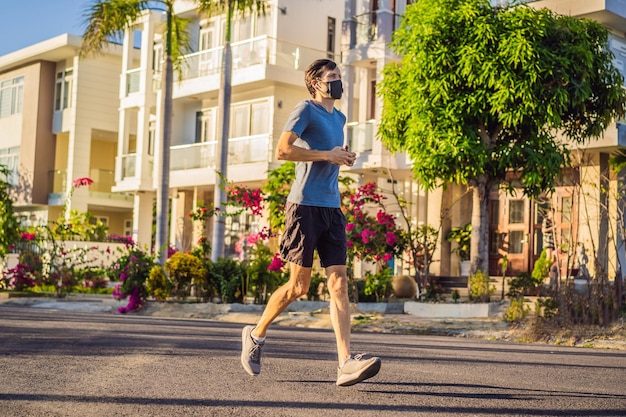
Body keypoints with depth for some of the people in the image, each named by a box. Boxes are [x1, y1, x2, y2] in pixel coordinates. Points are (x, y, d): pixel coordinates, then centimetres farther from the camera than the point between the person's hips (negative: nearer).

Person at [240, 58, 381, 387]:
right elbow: (282, 150, -15)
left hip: (332, 208, 7)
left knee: (339, 283, -4)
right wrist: (328, 155, -13)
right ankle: (256, 334, 21)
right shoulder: (306, 110, -3)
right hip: (305, 205, -7)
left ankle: (346, 363, -9)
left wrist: (344, 158, 14)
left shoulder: (339, 118, 21)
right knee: (299, 286, -2)